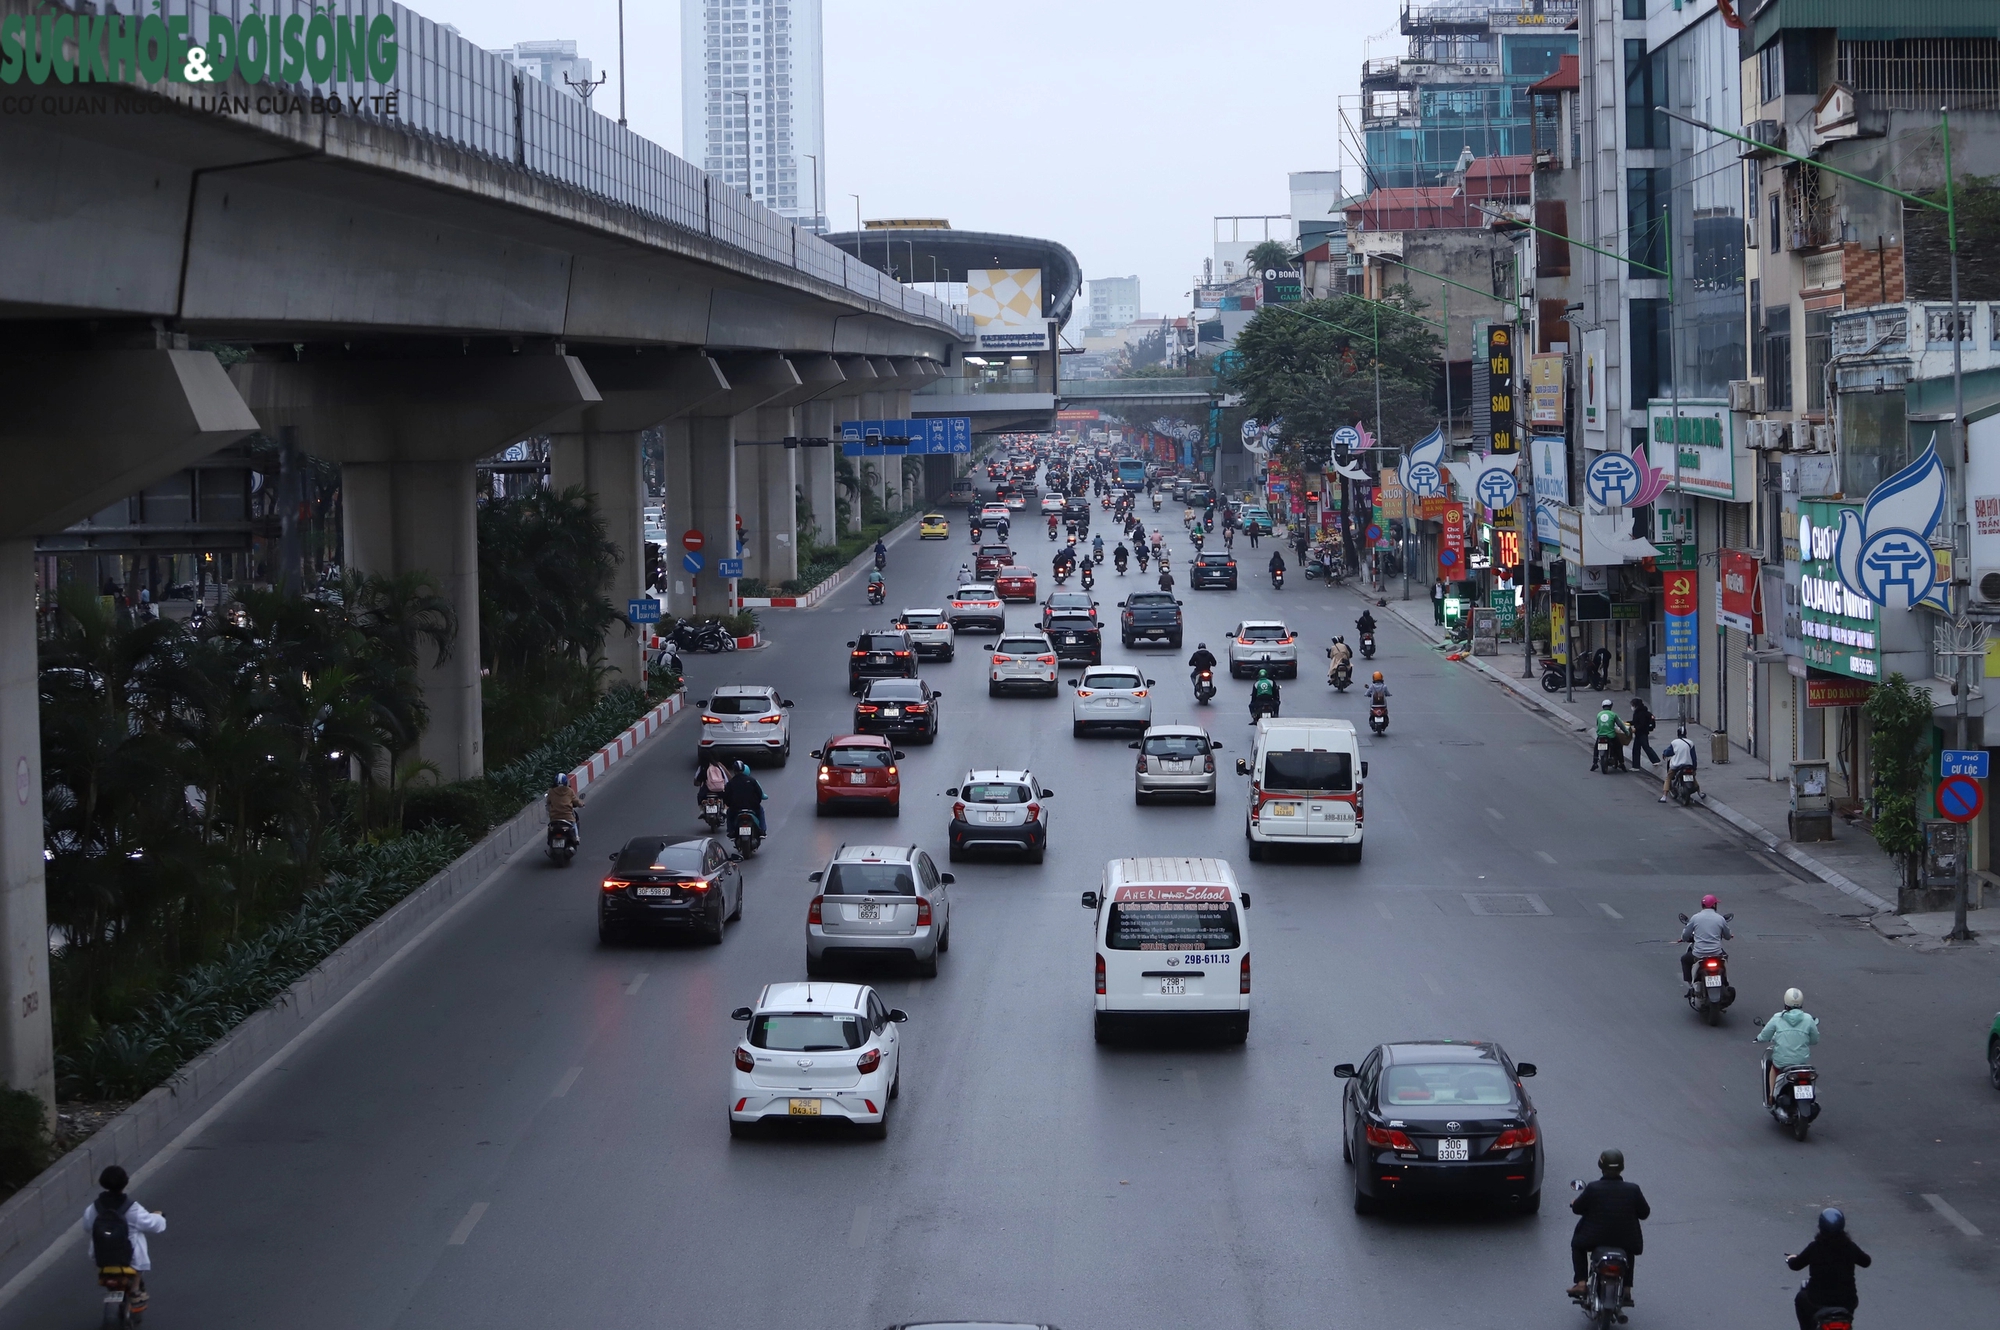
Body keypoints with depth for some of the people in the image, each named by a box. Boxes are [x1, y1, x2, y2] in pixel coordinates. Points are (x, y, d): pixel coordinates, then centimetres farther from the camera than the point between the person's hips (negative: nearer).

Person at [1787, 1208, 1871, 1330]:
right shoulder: (1849, 1247, -6)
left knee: (1801, 1299, 31)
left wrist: (1791, 1259, 23)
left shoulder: (1814, 1247, -12)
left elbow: (1796, 1265, 0)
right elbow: (1866, 1261, 12)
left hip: (1819, 1300, -2)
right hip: (1846, 1300, 2)